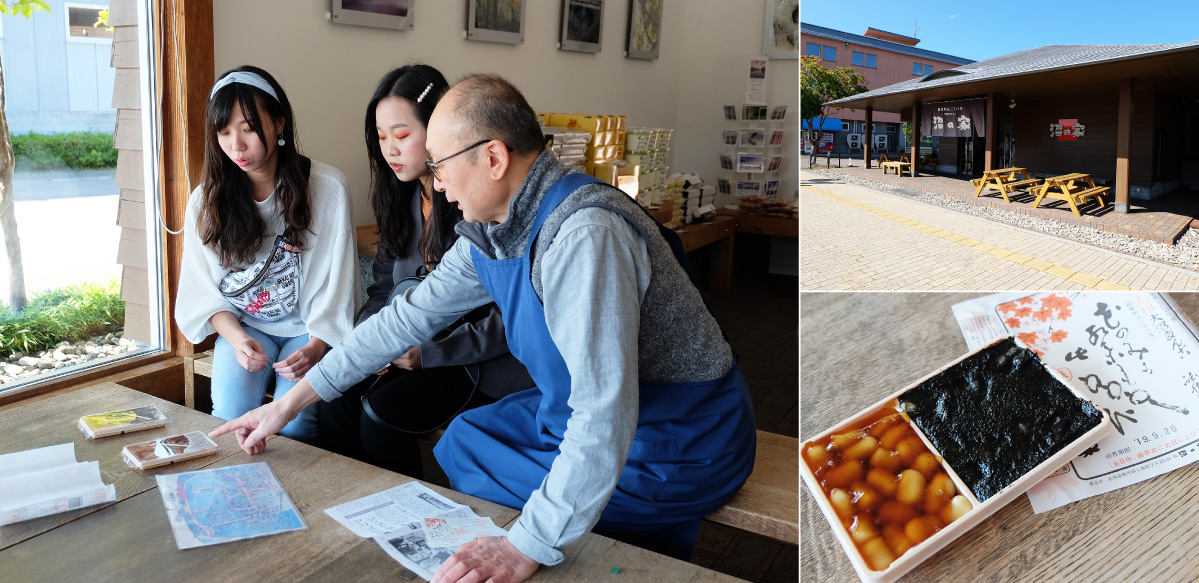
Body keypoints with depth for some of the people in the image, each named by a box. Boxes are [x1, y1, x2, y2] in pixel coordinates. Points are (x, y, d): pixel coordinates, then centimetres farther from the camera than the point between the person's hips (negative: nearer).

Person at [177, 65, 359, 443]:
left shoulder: (328, 188, -10)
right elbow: (206, 292, 4)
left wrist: (315, 348, -21)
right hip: (242, 326, 3)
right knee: (231, 414, -22)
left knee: (293, 422, -24)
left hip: (310, 328, -2)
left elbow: (336, 287, -8)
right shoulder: (206, 201, -1)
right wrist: (237, 338, -15)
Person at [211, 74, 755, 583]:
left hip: (673, 448, -8)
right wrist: (289, 404, 11)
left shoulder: (583, 233, -32)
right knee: (459, 444, 14)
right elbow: (408, 316, 8)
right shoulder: (489, 233, -1)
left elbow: (604, 412, -36)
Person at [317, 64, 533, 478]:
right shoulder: (401, 198, 9)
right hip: (416, 350, 7)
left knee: (382, 411, -25)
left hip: (485, 364, -7)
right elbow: (384, 288, 15)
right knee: (333, 400, -16)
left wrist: (428, 353, -18)